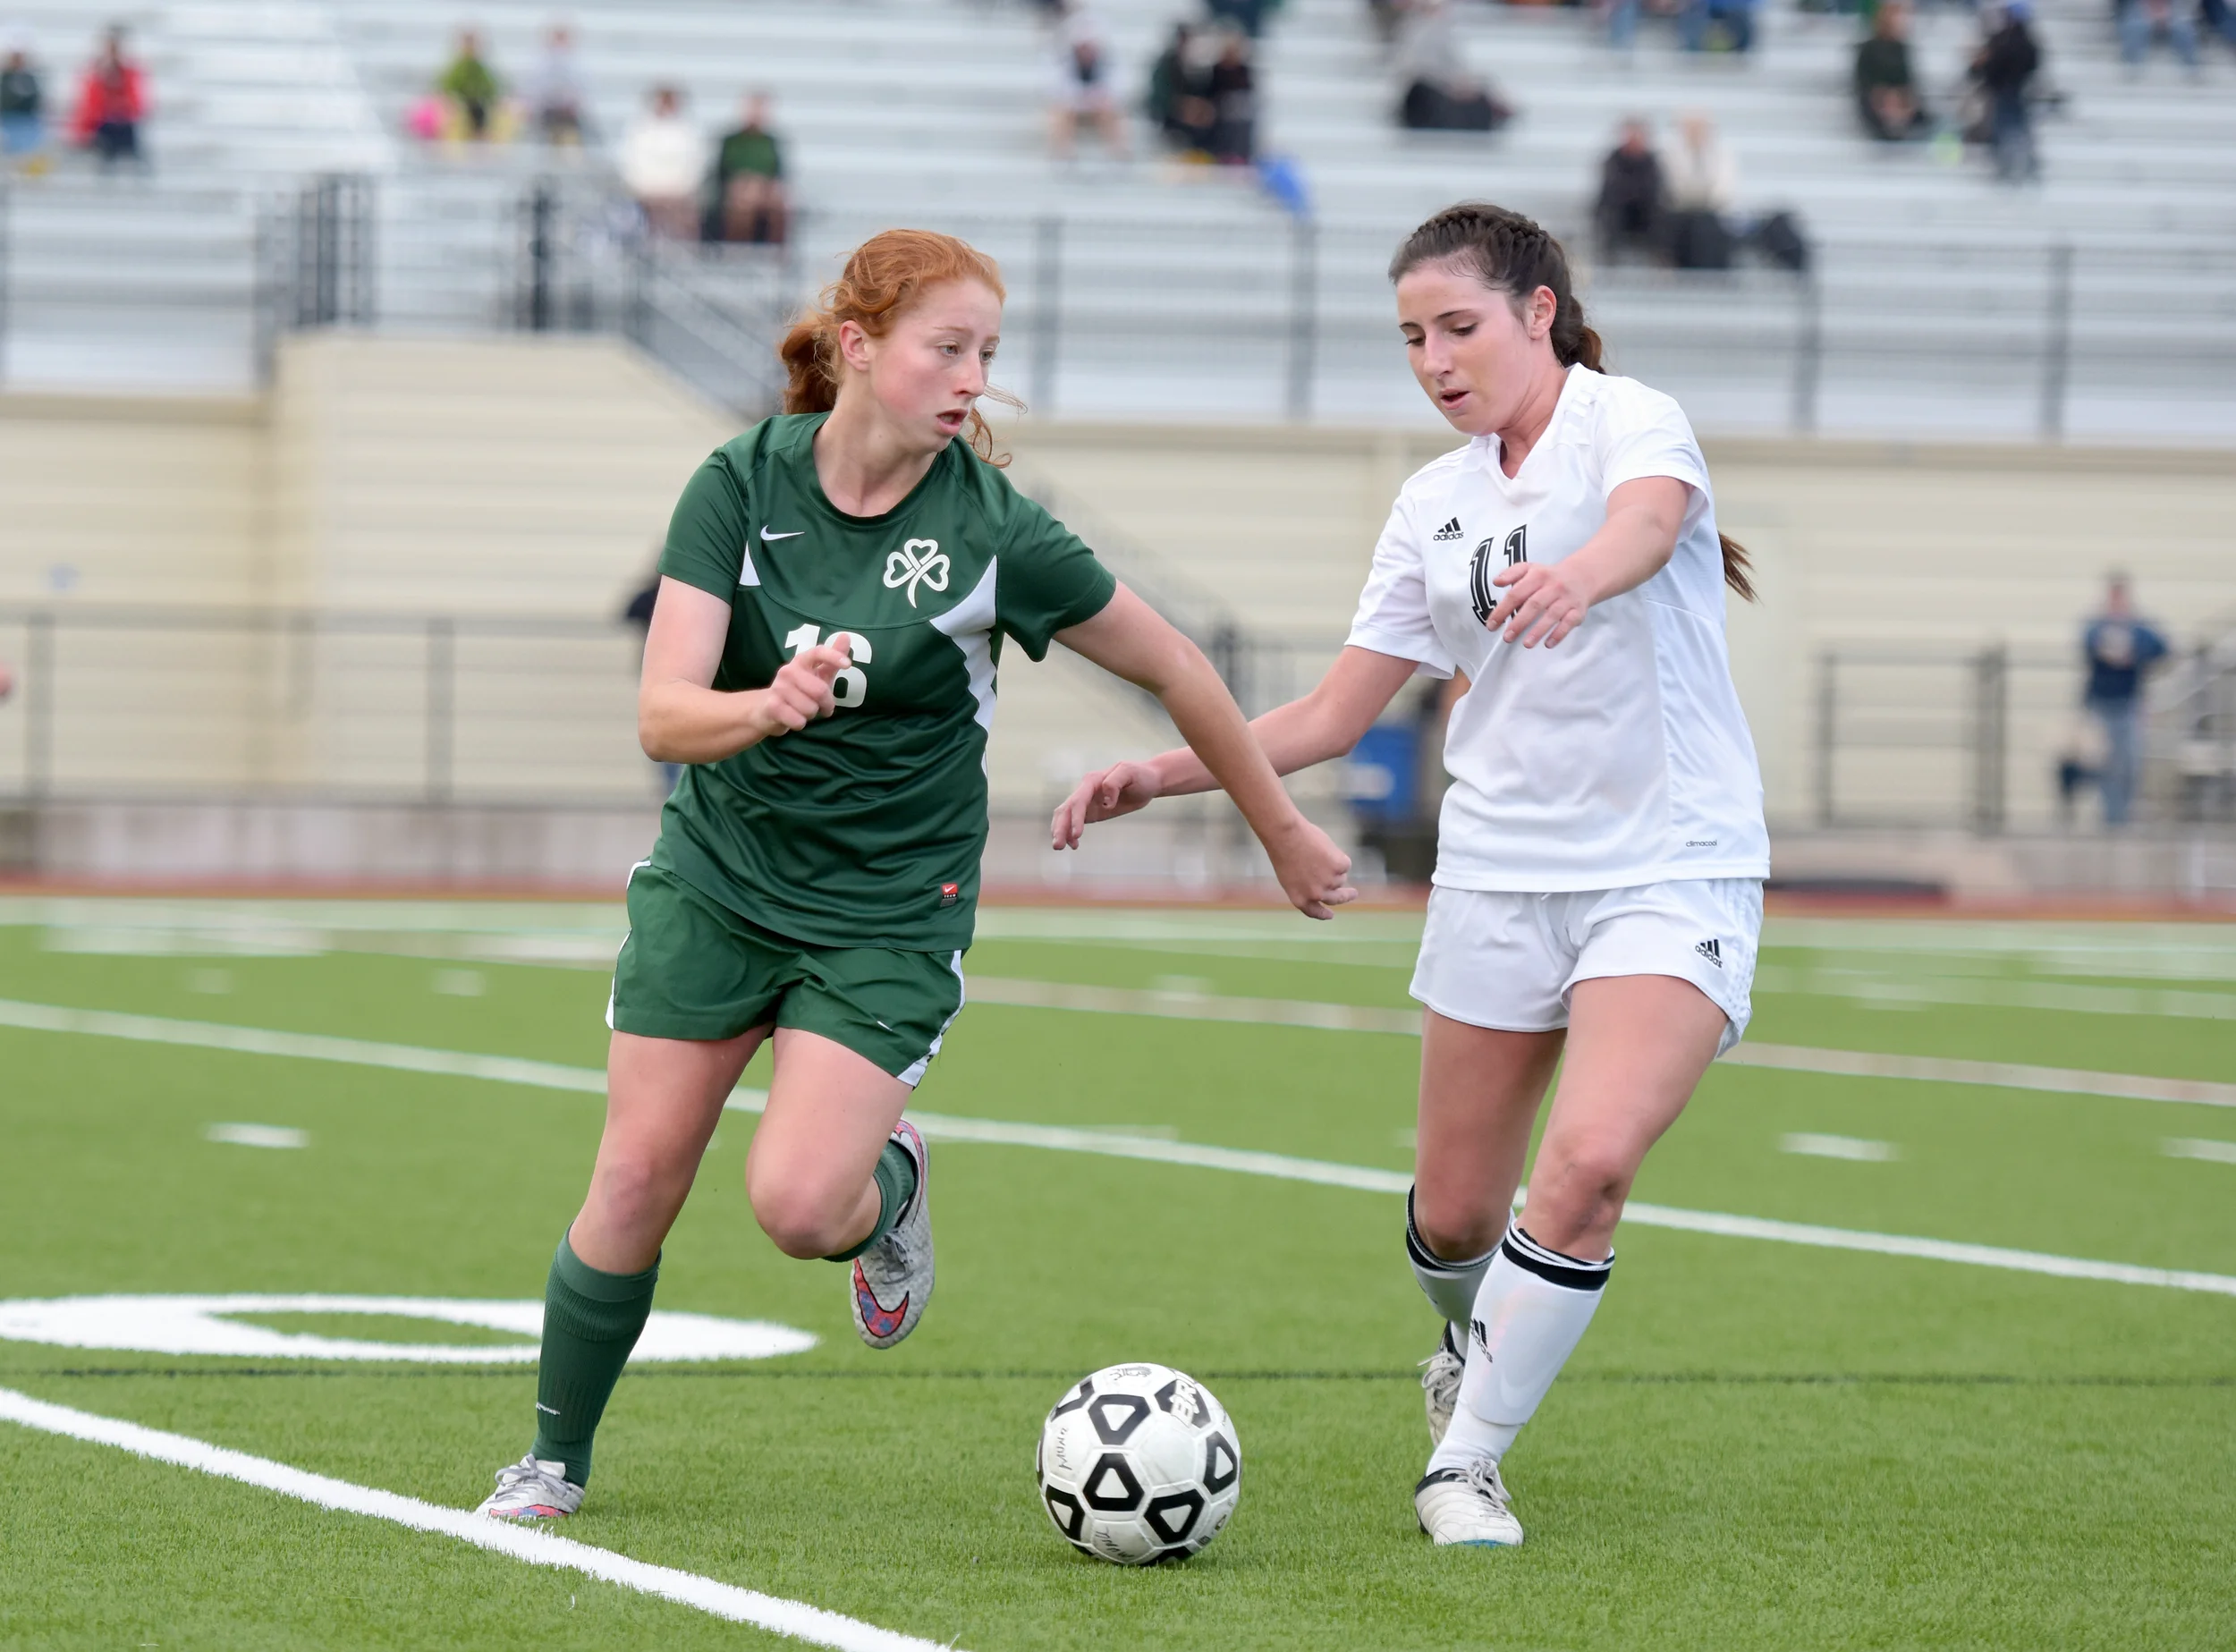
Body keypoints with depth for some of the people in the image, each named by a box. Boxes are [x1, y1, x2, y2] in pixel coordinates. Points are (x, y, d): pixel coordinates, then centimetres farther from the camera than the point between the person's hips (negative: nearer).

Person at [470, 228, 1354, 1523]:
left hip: (892, 917, -2)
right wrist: (762, 706, -40)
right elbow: (664, 713, -18)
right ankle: (555, 1462, 20)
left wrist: (1286, 833, 8)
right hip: (719, 877, 2)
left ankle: (892, 1184, 19)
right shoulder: (743, 485, -10)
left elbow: (1173, 668, -1)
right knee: (638, 1181, 0)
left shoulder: (993, 528, -14)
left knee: (798, 1204, -17)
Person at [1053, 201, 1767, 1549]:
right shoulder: (1435, 504, 11)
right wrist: (1162, 774, 3)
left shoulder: (1631, 422, -8)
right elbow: (1334, 717, 15)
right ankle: (1478, 1350, 41)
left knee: (1591, 1162, -24)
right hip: (1500, 870, 5)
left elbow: (1651, 520, -34)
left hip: (1670, 868, -5)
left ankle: (1467, 1461, -8)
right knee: (1454, 1215, 6)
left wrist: (1580, 575, -57)